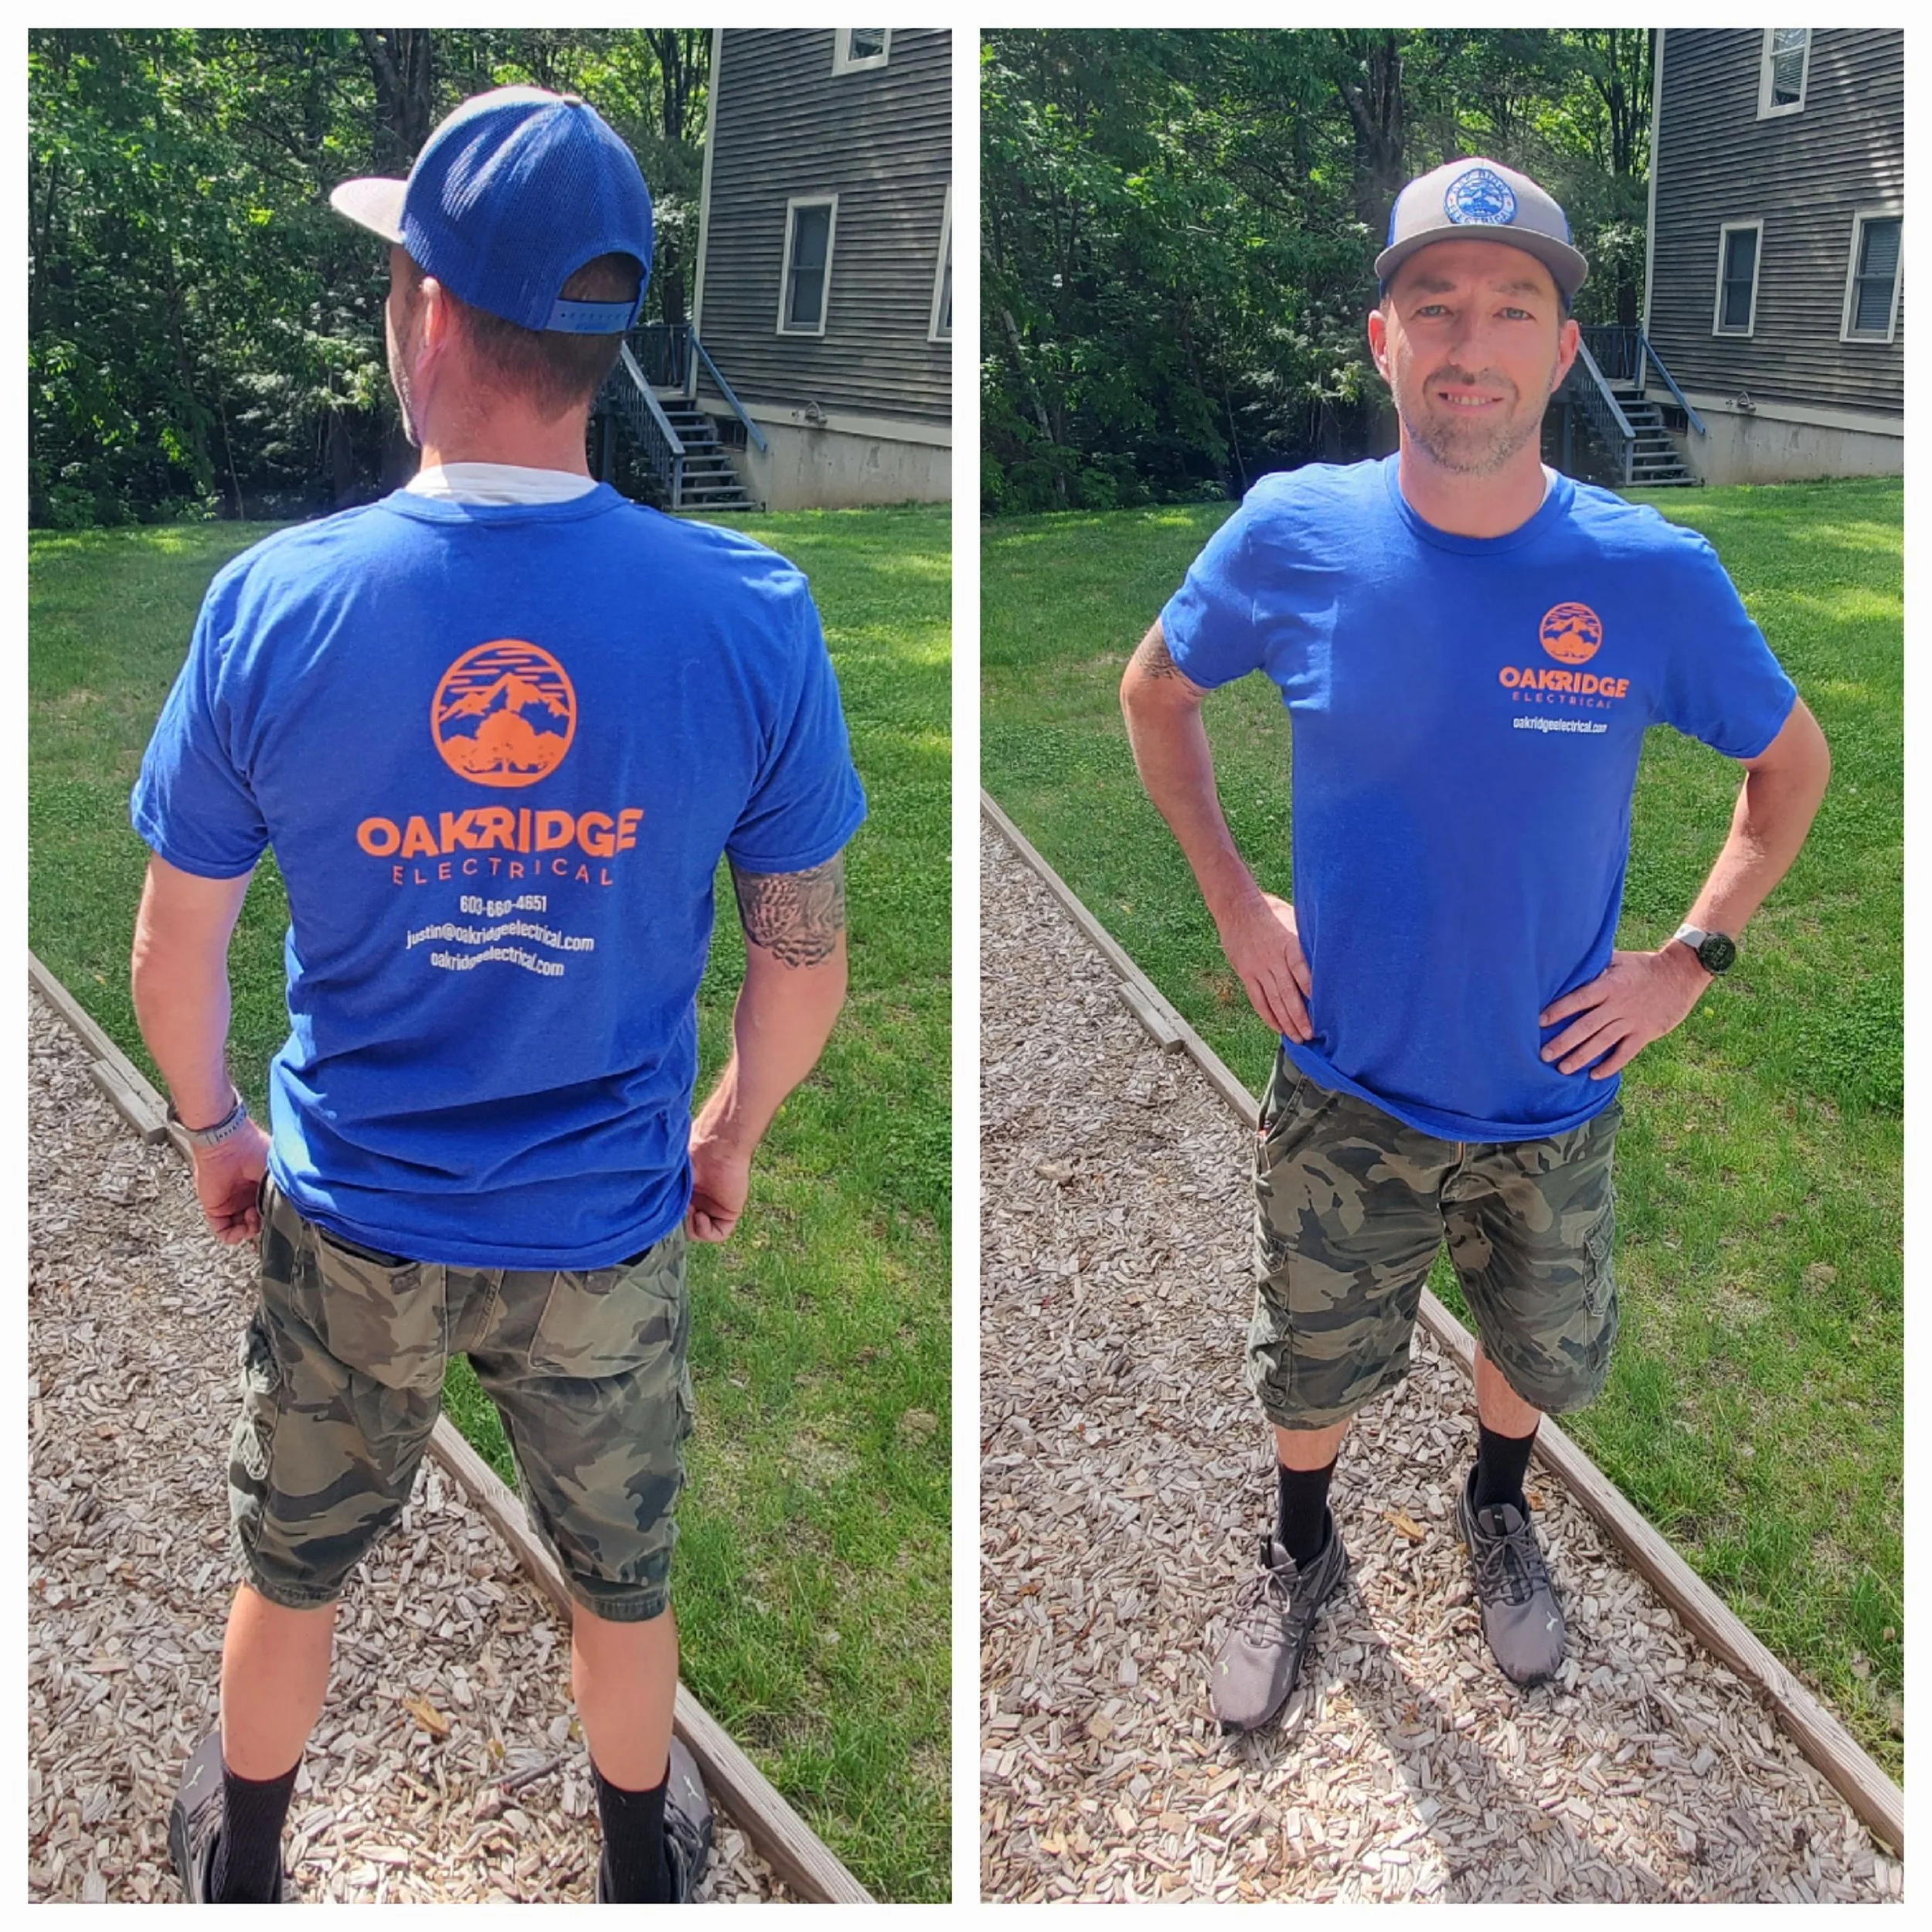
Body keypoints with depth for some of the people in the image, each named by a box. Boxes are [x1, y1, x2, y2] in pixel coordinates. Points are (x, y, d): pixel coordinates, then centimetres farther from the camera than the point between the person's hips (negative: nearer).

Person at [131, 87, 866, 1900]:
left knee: (291, 1562, 27)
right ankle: (642, 1848, 53)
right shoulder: (749, 613, -20)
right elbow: (806, 957, -9)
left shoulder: (274, 603, -18)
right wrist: (732, 1128, 10)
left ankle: (237, 1853, 55)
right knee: (621, 1568, 26)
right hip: (607, 1225, 0)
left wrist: (213, 1130, 13)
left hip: (354, 1222, 1)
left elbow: (176, 948, -7)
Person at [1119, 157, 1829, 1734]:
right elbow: (1156, 690, 3)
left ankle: (1499, 1514, 57)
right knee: (1314, 1361, 19)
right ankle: (1302, 1557, 50)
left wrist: (1691, 960, -7)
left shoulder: (1655, 575, -16)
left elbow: (1793, 761, 1)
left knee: (1540, 1350, 24)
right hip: (1344, 1087, 0)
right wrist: (1231, 897, -4)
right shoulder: (1294, 535, -16)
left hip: (1553, 1091, 1)